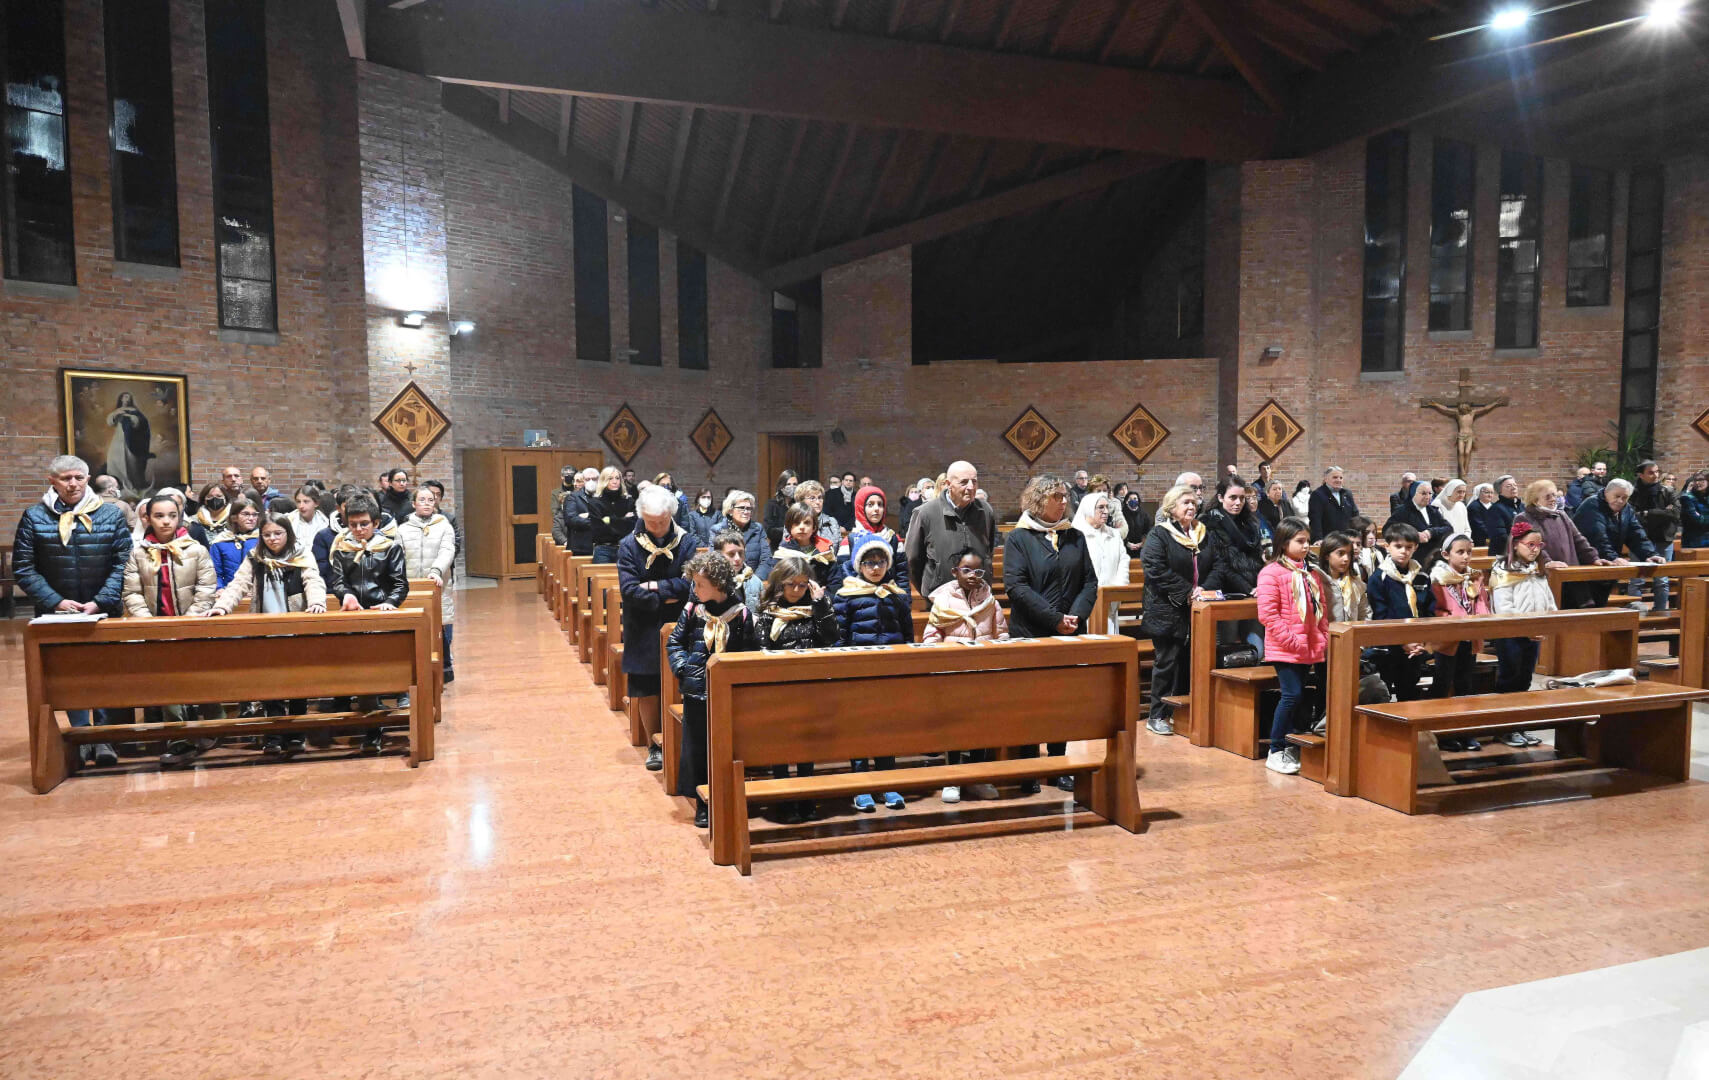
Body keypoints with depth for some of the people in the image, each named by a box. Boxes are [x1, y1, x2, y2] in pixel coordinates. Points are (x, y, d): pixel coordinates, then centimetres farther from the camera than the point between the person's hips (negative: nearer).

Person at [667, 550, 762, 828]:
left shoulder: (741, 614, -7)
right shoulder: (692, 610, -1)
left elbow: (751, 653, 0)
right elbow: (674, 643, 8)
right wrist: (683, 668, -6)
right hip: (697, 691, 2)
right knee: (696, 748, 9)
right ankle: (702, 804, 22)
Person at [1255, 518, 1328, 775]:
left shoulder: (1312, 574, 13)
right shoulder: (1271, 573, -9)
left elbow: (1322, 611, 18)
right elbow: (1267, 614, -15)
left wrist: (1324, 641, 6)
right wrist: (1292, 642, -17)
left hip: (1312, 650, 6)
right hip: (1285, 651, -6)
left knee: (1298, 696, 9)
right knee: (1292, 695, -8)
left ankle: (1291, 747, 22)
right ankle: (1276, 752, 3)